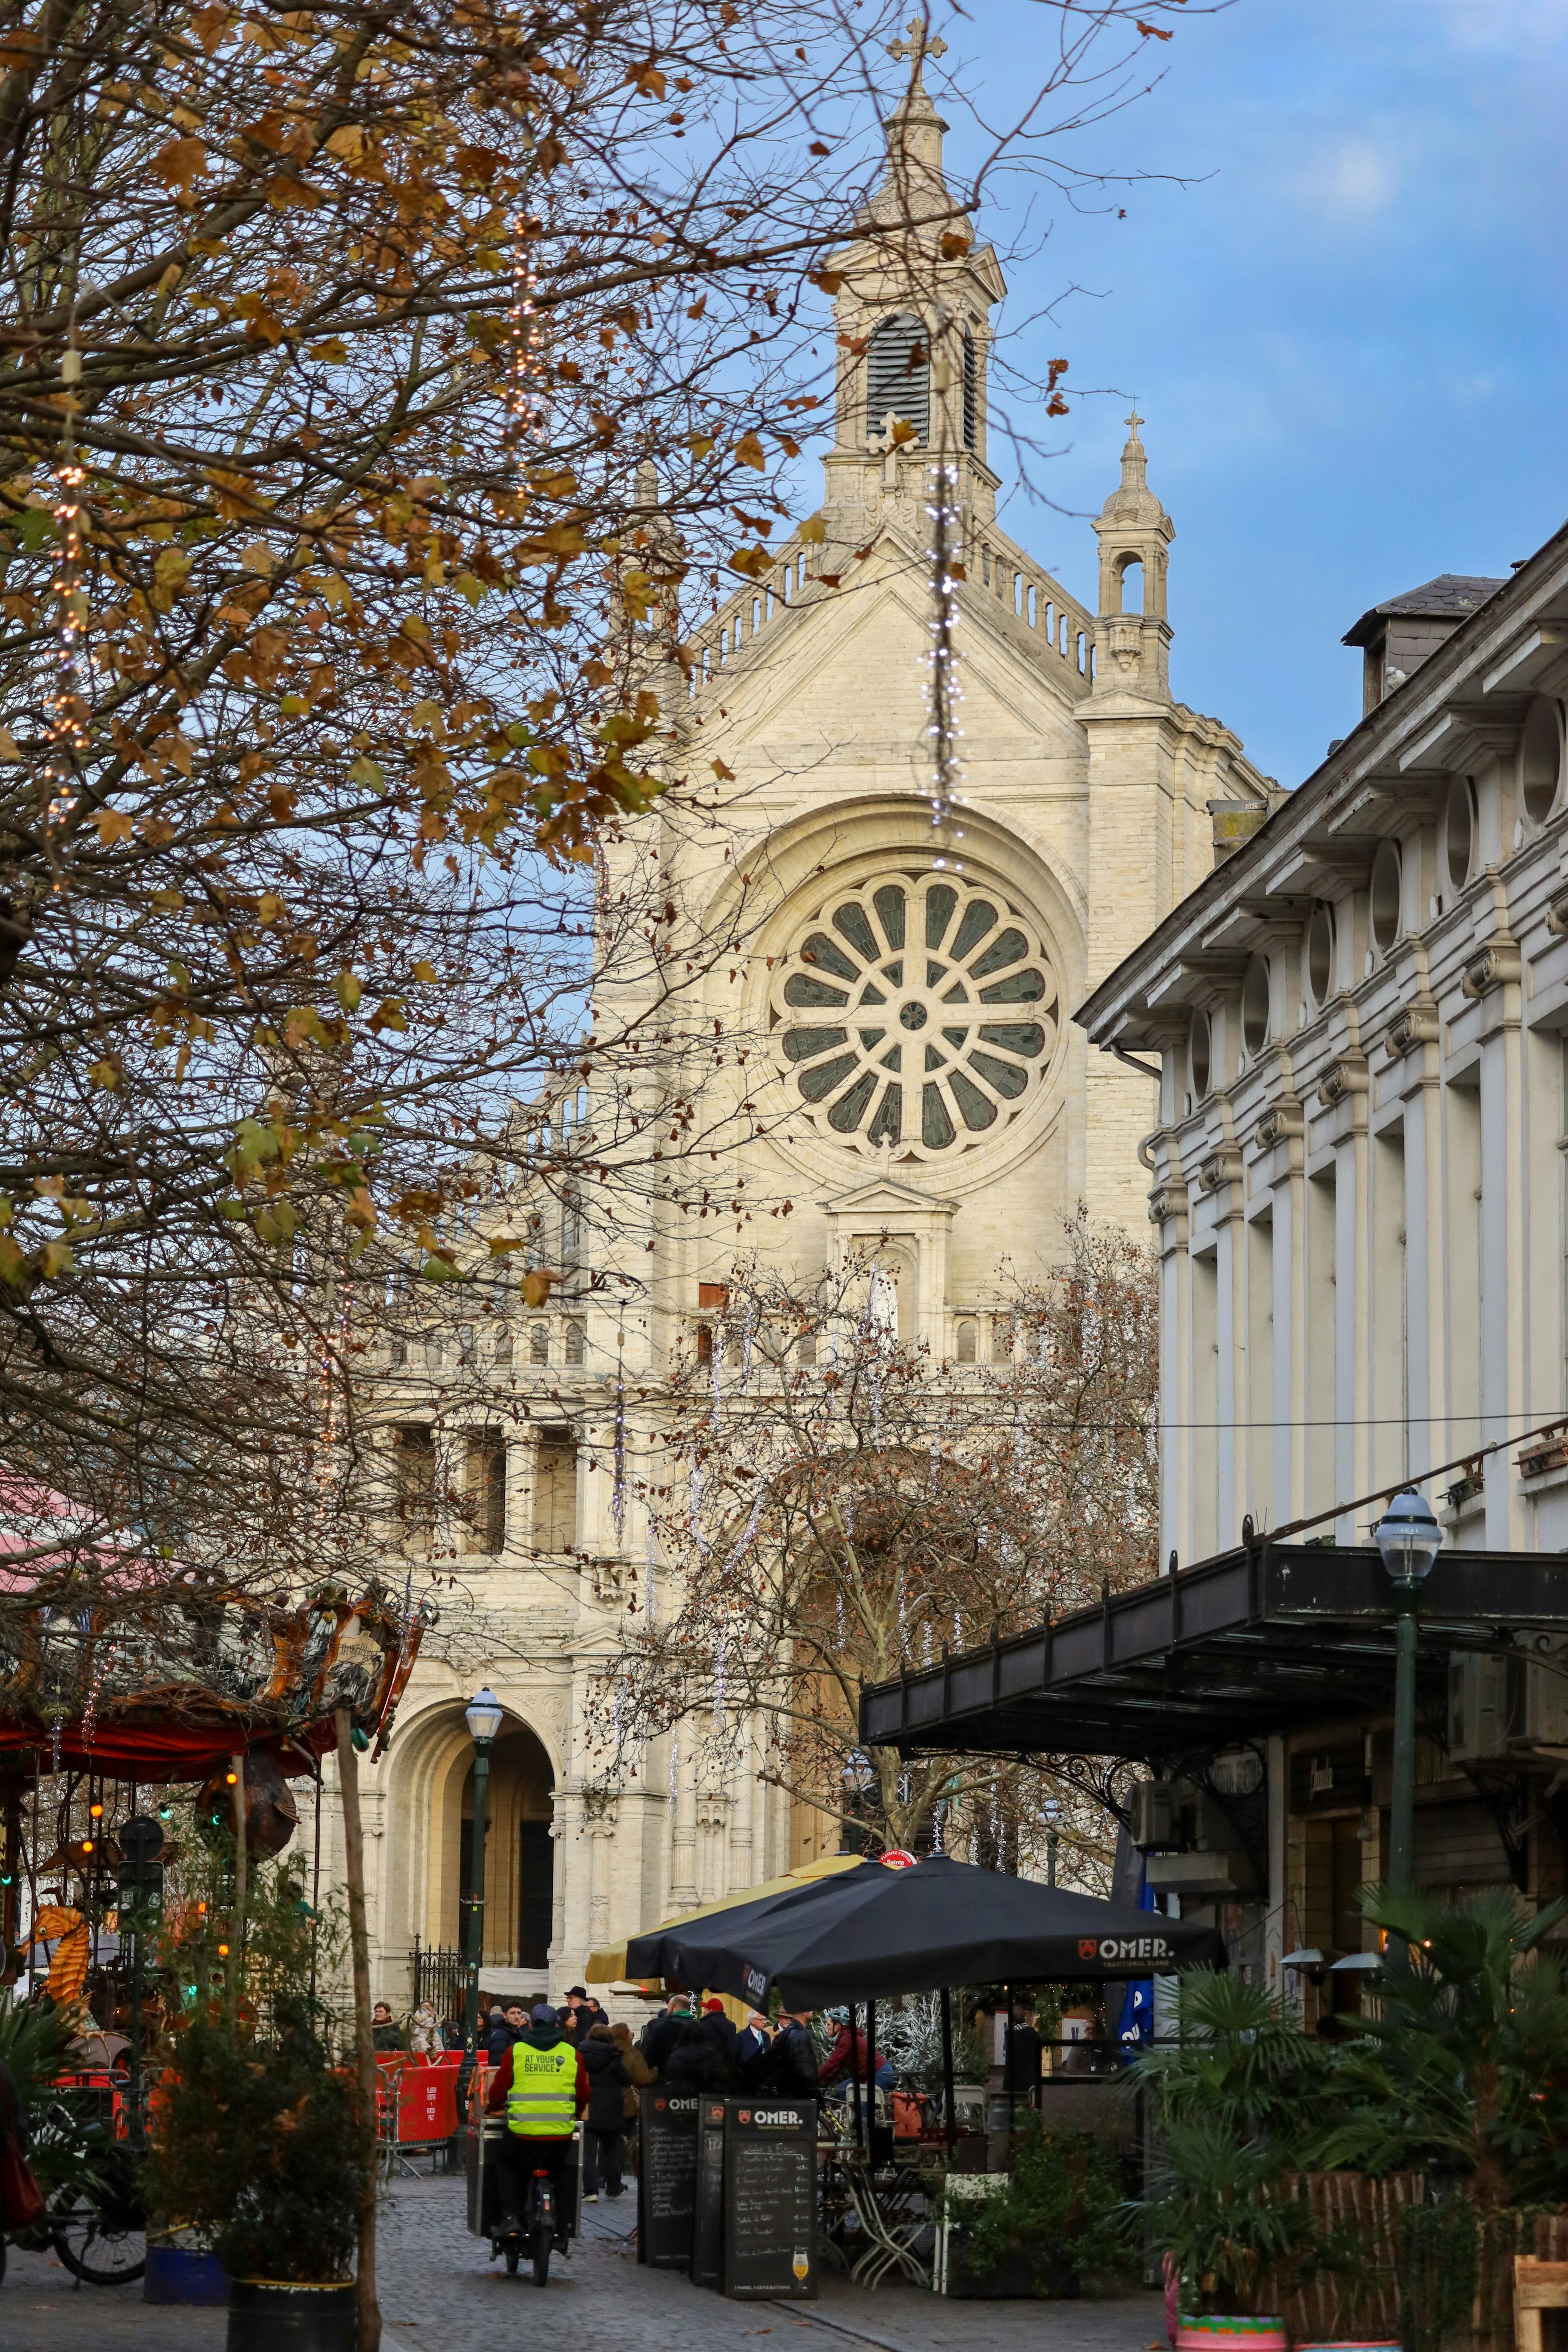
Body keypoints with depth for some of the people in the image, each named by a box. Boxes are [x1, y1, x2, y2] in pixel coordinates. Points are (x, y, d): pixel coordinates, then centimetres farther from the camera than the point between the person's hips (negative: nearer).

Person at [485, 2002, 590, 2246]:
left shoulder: (516, 2051, 2)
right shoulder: (572, 2054, 7)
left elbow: (498, 2091, 7)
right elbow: (584, 2094, 14)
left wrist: (494, 2107, 30)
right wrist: (576, 2112, 36)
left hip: (522, 2133, -1)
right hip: (561, 2134, 1)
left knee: (506, 2163, 27)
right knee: (559, 2177, 26)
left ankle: (511, 2217, 12)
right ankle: (560, 2233, 22)